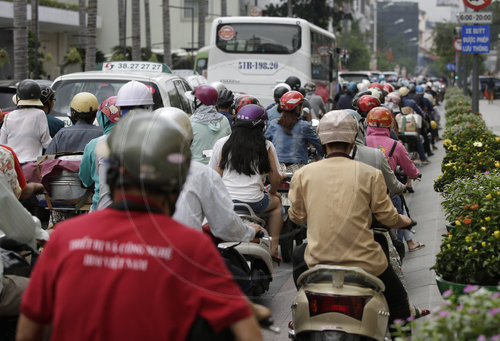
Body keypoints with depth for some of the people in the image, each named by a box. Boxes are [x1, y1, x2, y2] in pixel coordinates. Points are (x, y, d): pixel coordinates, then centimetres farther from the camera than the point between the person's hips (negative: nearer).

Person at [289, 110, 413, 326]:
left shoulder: (303, 174, -1)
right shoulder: (370, 174, -5)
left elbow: (296, 217, 8)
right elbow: (388, 217, 0)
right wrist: (403, 221, 24)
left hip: (318, 261, 2)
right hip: (364, 263, -2)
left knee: (299, 255, 36)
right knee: (397, 301, 23)